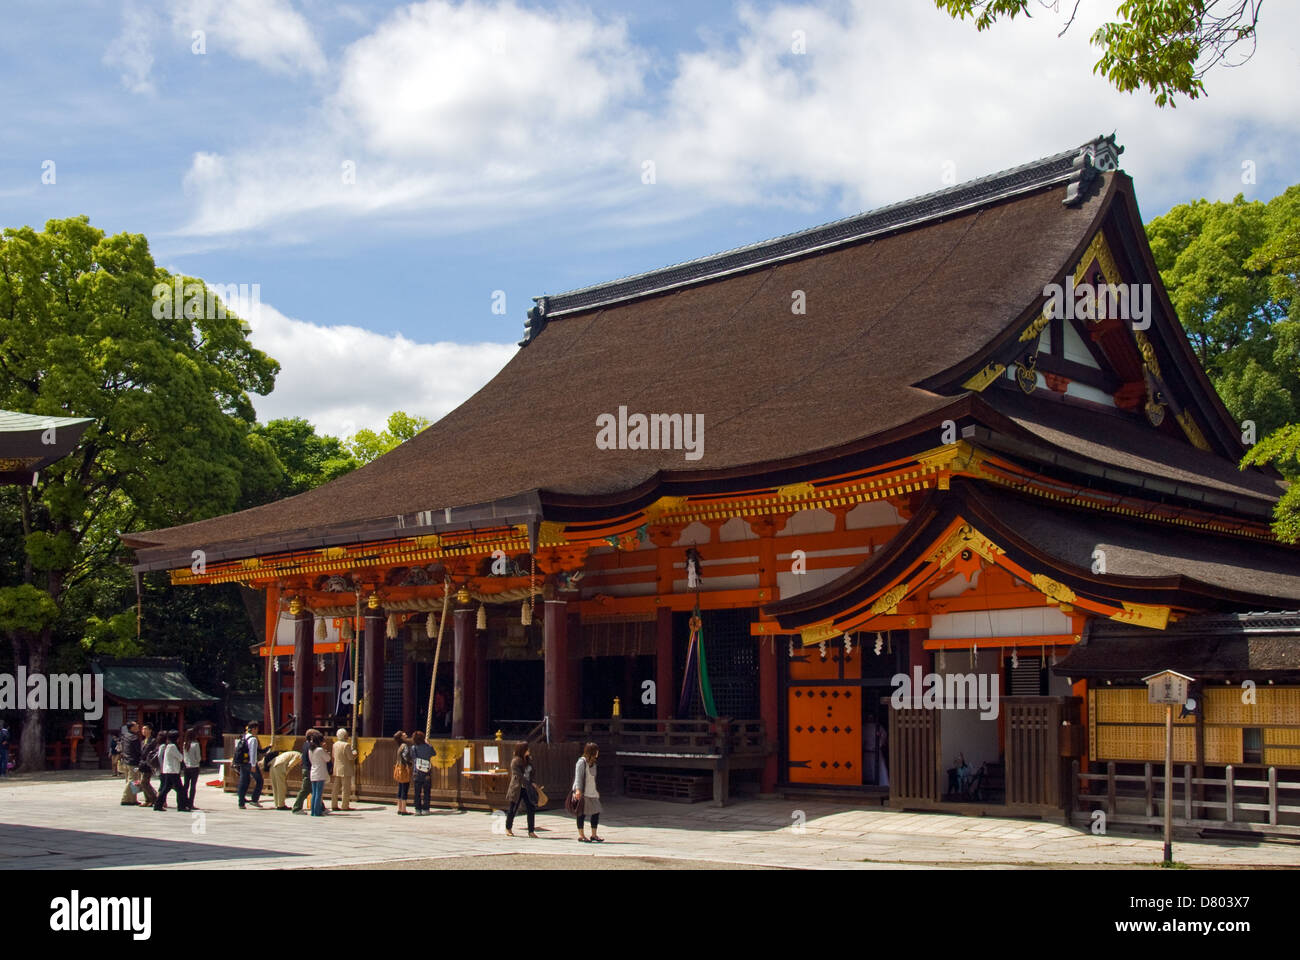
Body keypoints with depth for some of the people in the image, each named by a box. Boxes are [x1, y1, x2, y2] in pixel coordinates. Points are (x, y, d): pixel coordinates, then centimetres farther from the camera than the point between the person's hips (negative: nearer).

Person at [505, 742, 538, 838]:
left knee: (531, 809, -3)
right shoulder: (515, 761, -13)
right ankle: (508, 829, 27)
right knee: (513, 809, 7)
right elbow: (518, 776, -20)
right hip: (517, 788, -6)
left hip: (527, 789, 6)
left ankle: (531, 831, 2)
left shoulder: (528, 760, 8)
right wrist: (529, 784, -23)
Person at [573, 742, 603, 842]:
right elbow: (578, 776, -15)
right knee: (582, 813, 0)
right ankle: (581, 835, 9)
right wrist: (578, 789, -23)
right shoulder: (582, 762, -9)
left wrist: (597, 791, 22)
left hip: (592, 793, 8)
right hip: (582, 793, -8)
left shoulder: (592, 763, 17)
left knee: (596, 812, 5)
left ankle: (594, 835, 14)